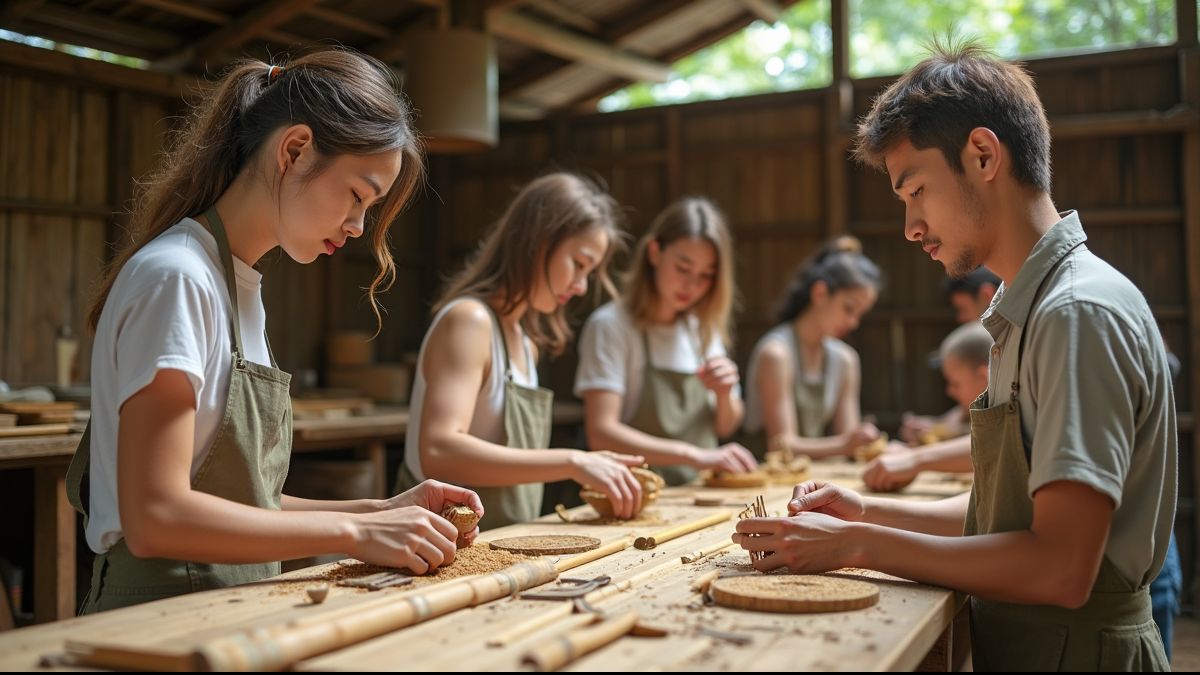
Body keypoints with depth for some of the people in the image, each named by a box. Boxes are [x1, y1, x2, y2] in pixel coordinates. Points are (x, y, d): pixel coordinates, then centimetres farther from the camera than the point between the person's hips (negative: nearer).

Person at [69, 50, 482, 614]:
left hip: (226, 617, 7)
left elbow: (238, 498, 11)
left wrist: (377, 512, 1)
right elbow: (154, 518, -19)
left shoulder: (240, 286, 12)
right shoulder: (175, 277, -13)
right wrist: (353, 532, -17)